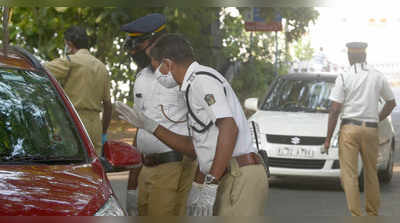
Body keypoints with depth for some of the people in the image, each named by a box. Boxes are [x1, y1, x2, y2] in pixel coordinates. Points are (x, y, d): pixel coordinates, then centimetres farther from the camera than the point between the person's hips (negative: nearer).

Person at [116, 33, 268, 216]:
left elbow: (230, 128, -23)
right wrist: (149, 125, 23)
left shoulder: (202, 79, -9)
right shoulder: (194, 86, 23)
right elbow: (194, 148, 24)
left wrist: (209, 183, -25)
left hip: (239, 178, -10)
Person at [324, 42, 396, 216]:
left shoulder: (344, 77, -4)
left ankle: (355, 215, -7)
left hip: (349, 128, -4)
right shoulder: (378, 76, 6)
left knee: (349, 175, -2)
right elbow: (391, 103, 17)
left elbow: (334, 110, -7)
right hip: (371, 129, 4)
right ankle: (373, 213, 23)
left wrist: (328, 138, -3)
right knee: (371, 173, 15)